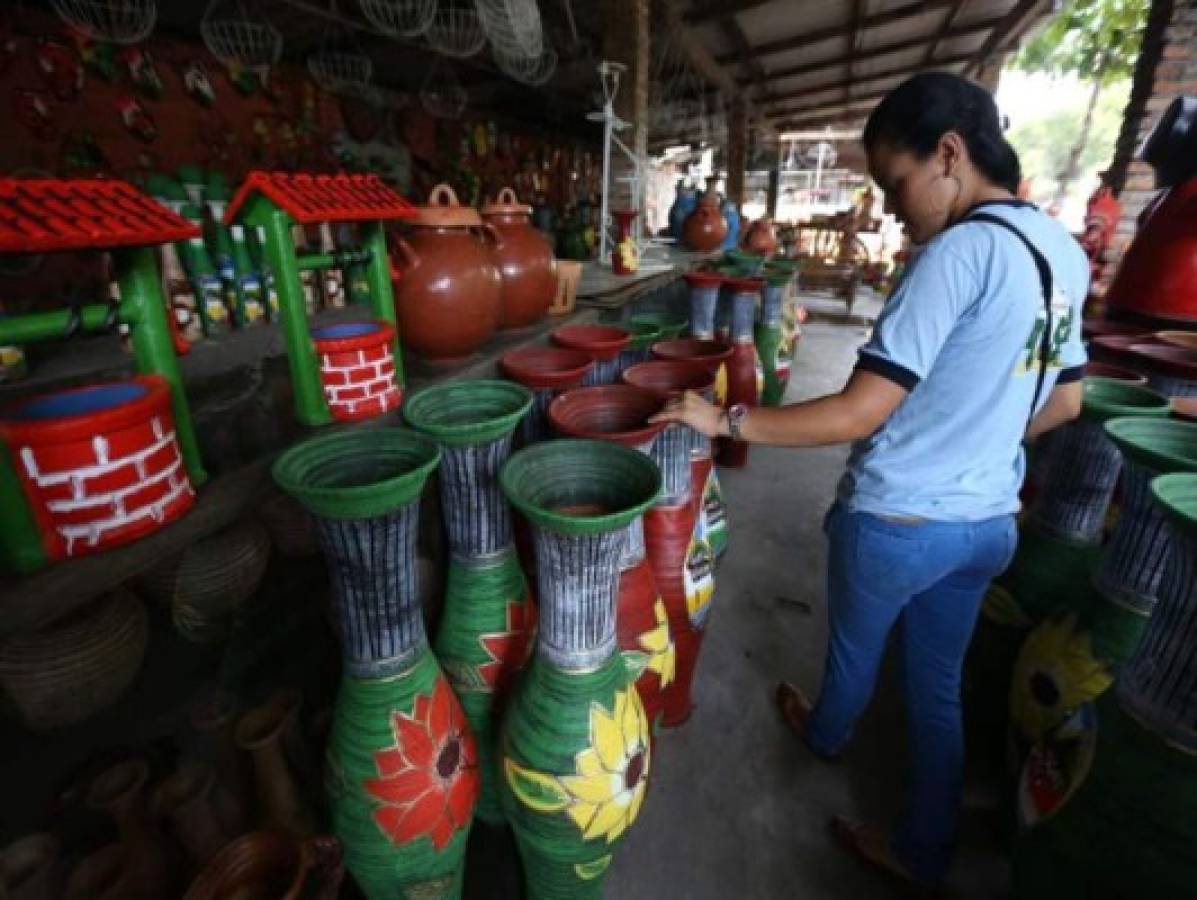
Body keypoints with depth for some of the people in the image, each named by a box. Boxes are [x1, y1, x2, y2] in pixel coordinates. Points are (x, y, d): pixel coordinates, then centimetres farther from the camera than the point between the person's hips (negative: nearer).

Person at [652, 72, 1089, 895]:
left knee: (855, 650, 22)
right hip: (988, 523, 8)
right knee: (939, 687, 21)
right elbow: (1063, 403, 12)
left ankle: (826, 734, 54)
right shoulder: (1066, 252, 5)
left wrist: (725, 420, -21)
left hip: (897, 523, -7)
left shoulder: (961, 250, -22)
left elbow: (859, 413, -26)